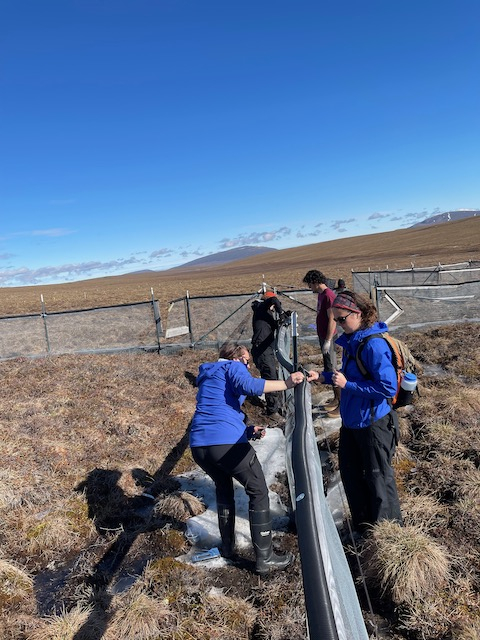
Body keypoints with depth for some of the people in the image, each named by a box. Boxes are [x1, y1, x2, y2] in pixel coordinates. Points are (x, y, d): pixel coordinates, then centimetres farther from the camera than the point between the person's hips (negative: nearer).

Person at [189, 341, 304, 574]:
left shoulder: (207, 378, 30)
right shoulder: (232, 367, 6)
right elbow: (248, 385, -18)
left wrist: (248, 431, 25)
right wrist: (286, 383, -16)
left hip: (198, 446, 8)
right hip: (227, 443, -8)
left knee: (223, 487, 31)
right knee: (258, 492, 10)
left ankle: (228, 546, 38)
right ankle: (265, 558, 14)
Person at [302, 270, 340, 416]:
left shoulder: (328, 295, -18)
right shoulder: (321, 294, 11)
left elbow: (332, 320, -21)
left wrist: (327, 341, -21)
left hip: (328, 338, -10)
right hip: (323, 336, 10)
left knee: (332, 369, -5)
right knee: (328, 369, 16)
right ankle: (336, 399, 28)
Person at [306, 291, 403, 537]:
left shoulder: (374, 344, -24)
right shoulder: (351, 341, 3)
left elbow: (388, 387, -26)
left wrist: (347, 384, -24)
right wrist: (324, 376, 0)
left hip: (372, 422, -9)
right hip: (351, 420, 9)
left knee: (378, 476, 10)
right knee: (350, 472, 20)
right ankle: (363, 524, 41)